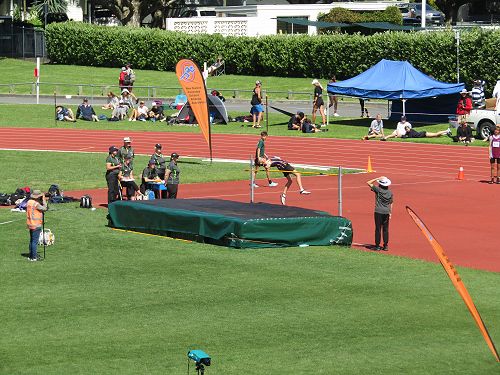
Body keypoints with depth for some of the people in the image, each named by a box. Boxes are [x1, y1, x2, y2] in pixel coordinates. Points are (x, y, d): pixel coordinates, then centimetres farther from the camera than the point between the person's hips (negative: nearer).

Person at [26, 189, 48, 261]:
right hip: (36, 225, -9)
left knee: (31, 240, 17)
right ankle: (33, 257, -2)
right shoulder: (36, 204, -20)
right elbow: (44, 208, -16)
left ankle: (31, 256, 22)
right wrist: (44, 200, -6)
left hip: (30, 224, 9)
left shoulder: (29, 202, 5)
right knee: (35, 241, -4)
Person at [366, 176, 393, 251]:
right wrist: (390, 213, 15)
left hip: (378, 212, -3)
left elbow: (368, 183, -1)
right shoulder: (390, 192, 3)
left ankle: (377, 245, 2)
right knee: (385, 229, 8)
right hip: (386, 212, 3)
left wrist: (377, 179, -1)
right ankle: (386, 246, 8)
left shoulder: (378, 189, -7)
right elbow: (391, 204, 8)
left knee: (378, 229, 1)